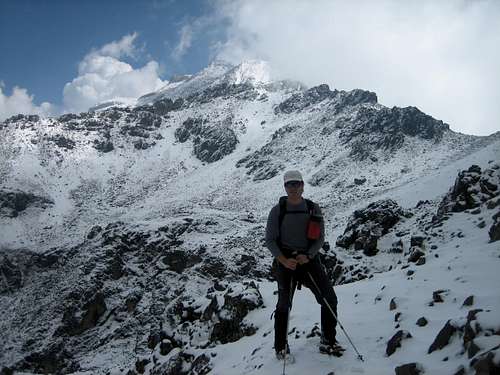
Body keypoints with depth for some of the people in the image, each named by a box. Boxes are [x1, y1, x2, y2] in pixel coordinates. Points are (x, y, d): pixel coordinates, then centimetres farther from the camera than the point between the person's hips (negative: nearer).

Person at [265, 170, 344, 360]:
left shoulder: (313, 209, 2)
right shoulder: (277, 211, -3)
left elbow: (320, 238, 3)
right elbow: (270, 240, -2)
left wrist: (308, 256, -14)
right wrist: (284, 260, -16)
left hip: (309, 259, 2)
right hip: (285, 261, -2)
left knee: (329, 299, -2)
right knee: (284, 304, 3)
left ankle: (328, 342, 14)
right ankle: (280, 346, 20)